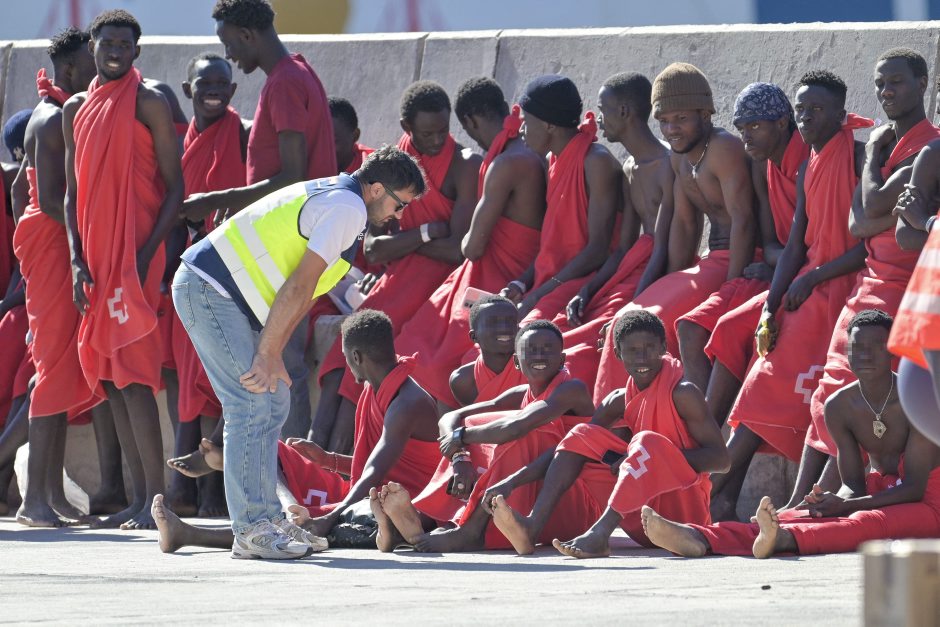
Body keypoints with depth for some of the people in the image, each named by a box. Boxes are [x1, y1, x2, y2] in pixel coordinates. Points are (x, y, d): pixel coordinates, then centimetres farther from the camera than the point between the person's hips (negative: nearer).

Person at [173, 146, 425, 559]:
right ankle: (250, 530, -14)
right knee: (252, 405, -13)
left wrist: (273, 354, 9)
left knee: (273, 403, 11)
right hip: (208, 289, -11)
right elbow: (299, 287, -19)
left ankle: (266, 518, 12)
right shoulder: (347, 209, -14)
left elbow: (299, 292, 17)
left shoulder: (330, 197, 19)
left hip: (221, 293, 11)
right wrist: (268, 354, -18)